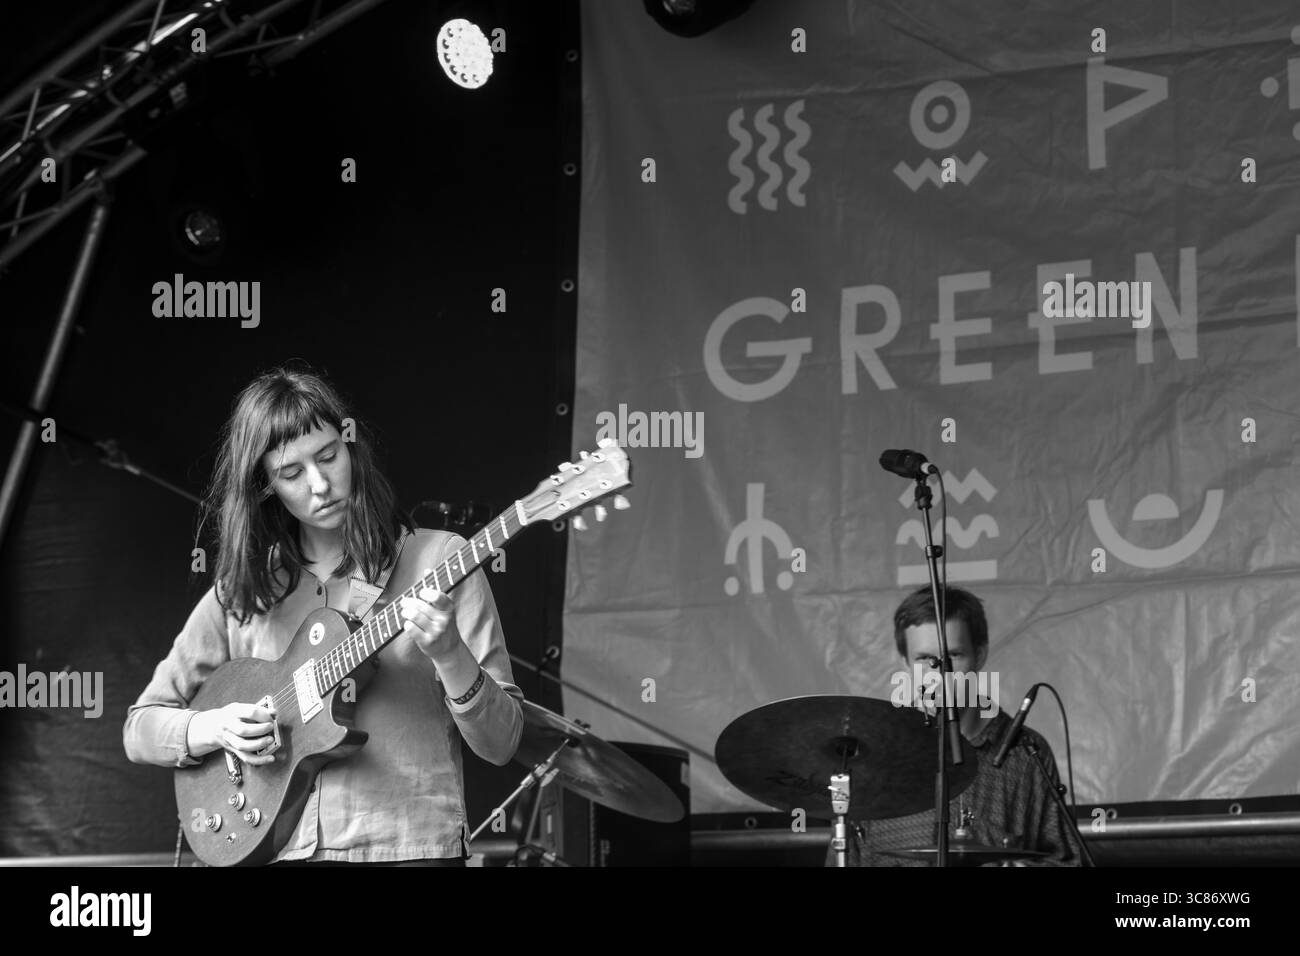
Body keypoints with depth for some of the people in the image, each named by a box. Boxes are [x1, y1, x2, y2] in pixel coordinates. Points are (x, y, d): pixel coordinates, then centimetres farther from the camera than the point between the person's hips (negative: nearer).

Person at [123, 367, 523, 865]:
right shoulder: (241, 590, 13)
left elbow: (500, 744, 2)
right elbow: (140, 728, 18)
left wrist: (448, 654, -14)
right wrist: (212, 729, -1)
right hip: (278, 847, 4)